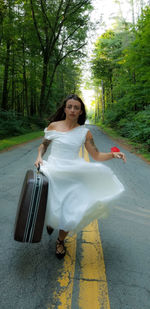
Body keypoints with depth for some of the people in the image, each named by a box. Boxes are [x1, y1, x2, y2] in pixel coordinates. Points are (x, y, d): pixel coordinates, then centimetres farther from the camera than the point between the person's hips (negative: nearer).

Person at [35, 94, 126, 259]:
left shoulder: (85, 132, 2)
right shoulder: (53, 126, 2)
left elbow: (96, 156, 4)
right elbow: (43, 145, 15)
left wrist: (113, 154, -12)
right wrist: (39, 157, -3)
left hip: (73, 175, 1)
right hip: (53, 172, 0)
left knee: (70, 213, -5)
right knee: (53, 209, -1)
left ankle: (60, 241, 27)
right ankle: (50, 220, 41)